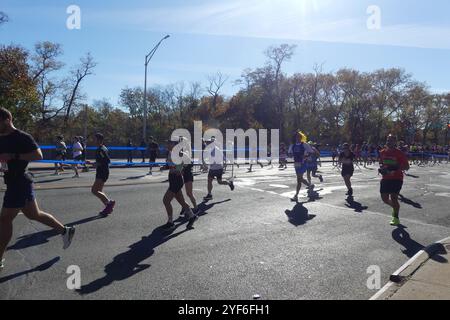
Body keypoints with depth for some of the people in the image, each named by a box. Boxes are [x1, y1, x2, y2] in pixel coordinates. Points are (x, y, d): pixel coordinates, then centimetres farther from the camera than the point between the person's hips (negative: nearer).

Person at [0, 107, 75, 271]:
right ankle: (65, 230, 28)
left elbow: (38, 155, -21)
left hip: (19, 183, -9)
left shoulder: (22, 137, -14)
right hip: (15, 182, 9)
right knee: (33, 215, 16)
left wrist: (14, 156, -24)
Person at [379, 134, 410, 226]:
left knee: (393, 198, -10)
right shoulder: (383, 152, 7)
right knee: (385, 199, 6)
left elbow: (407, 167, -7)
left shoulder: (399, 153, -9)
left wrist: (397, 168, -24)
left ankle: (396, 218, 7)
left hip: (396, 178, -5)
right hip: (385, 178, 5)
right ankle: (395, 207, 38)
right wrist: (381, 168, -1)